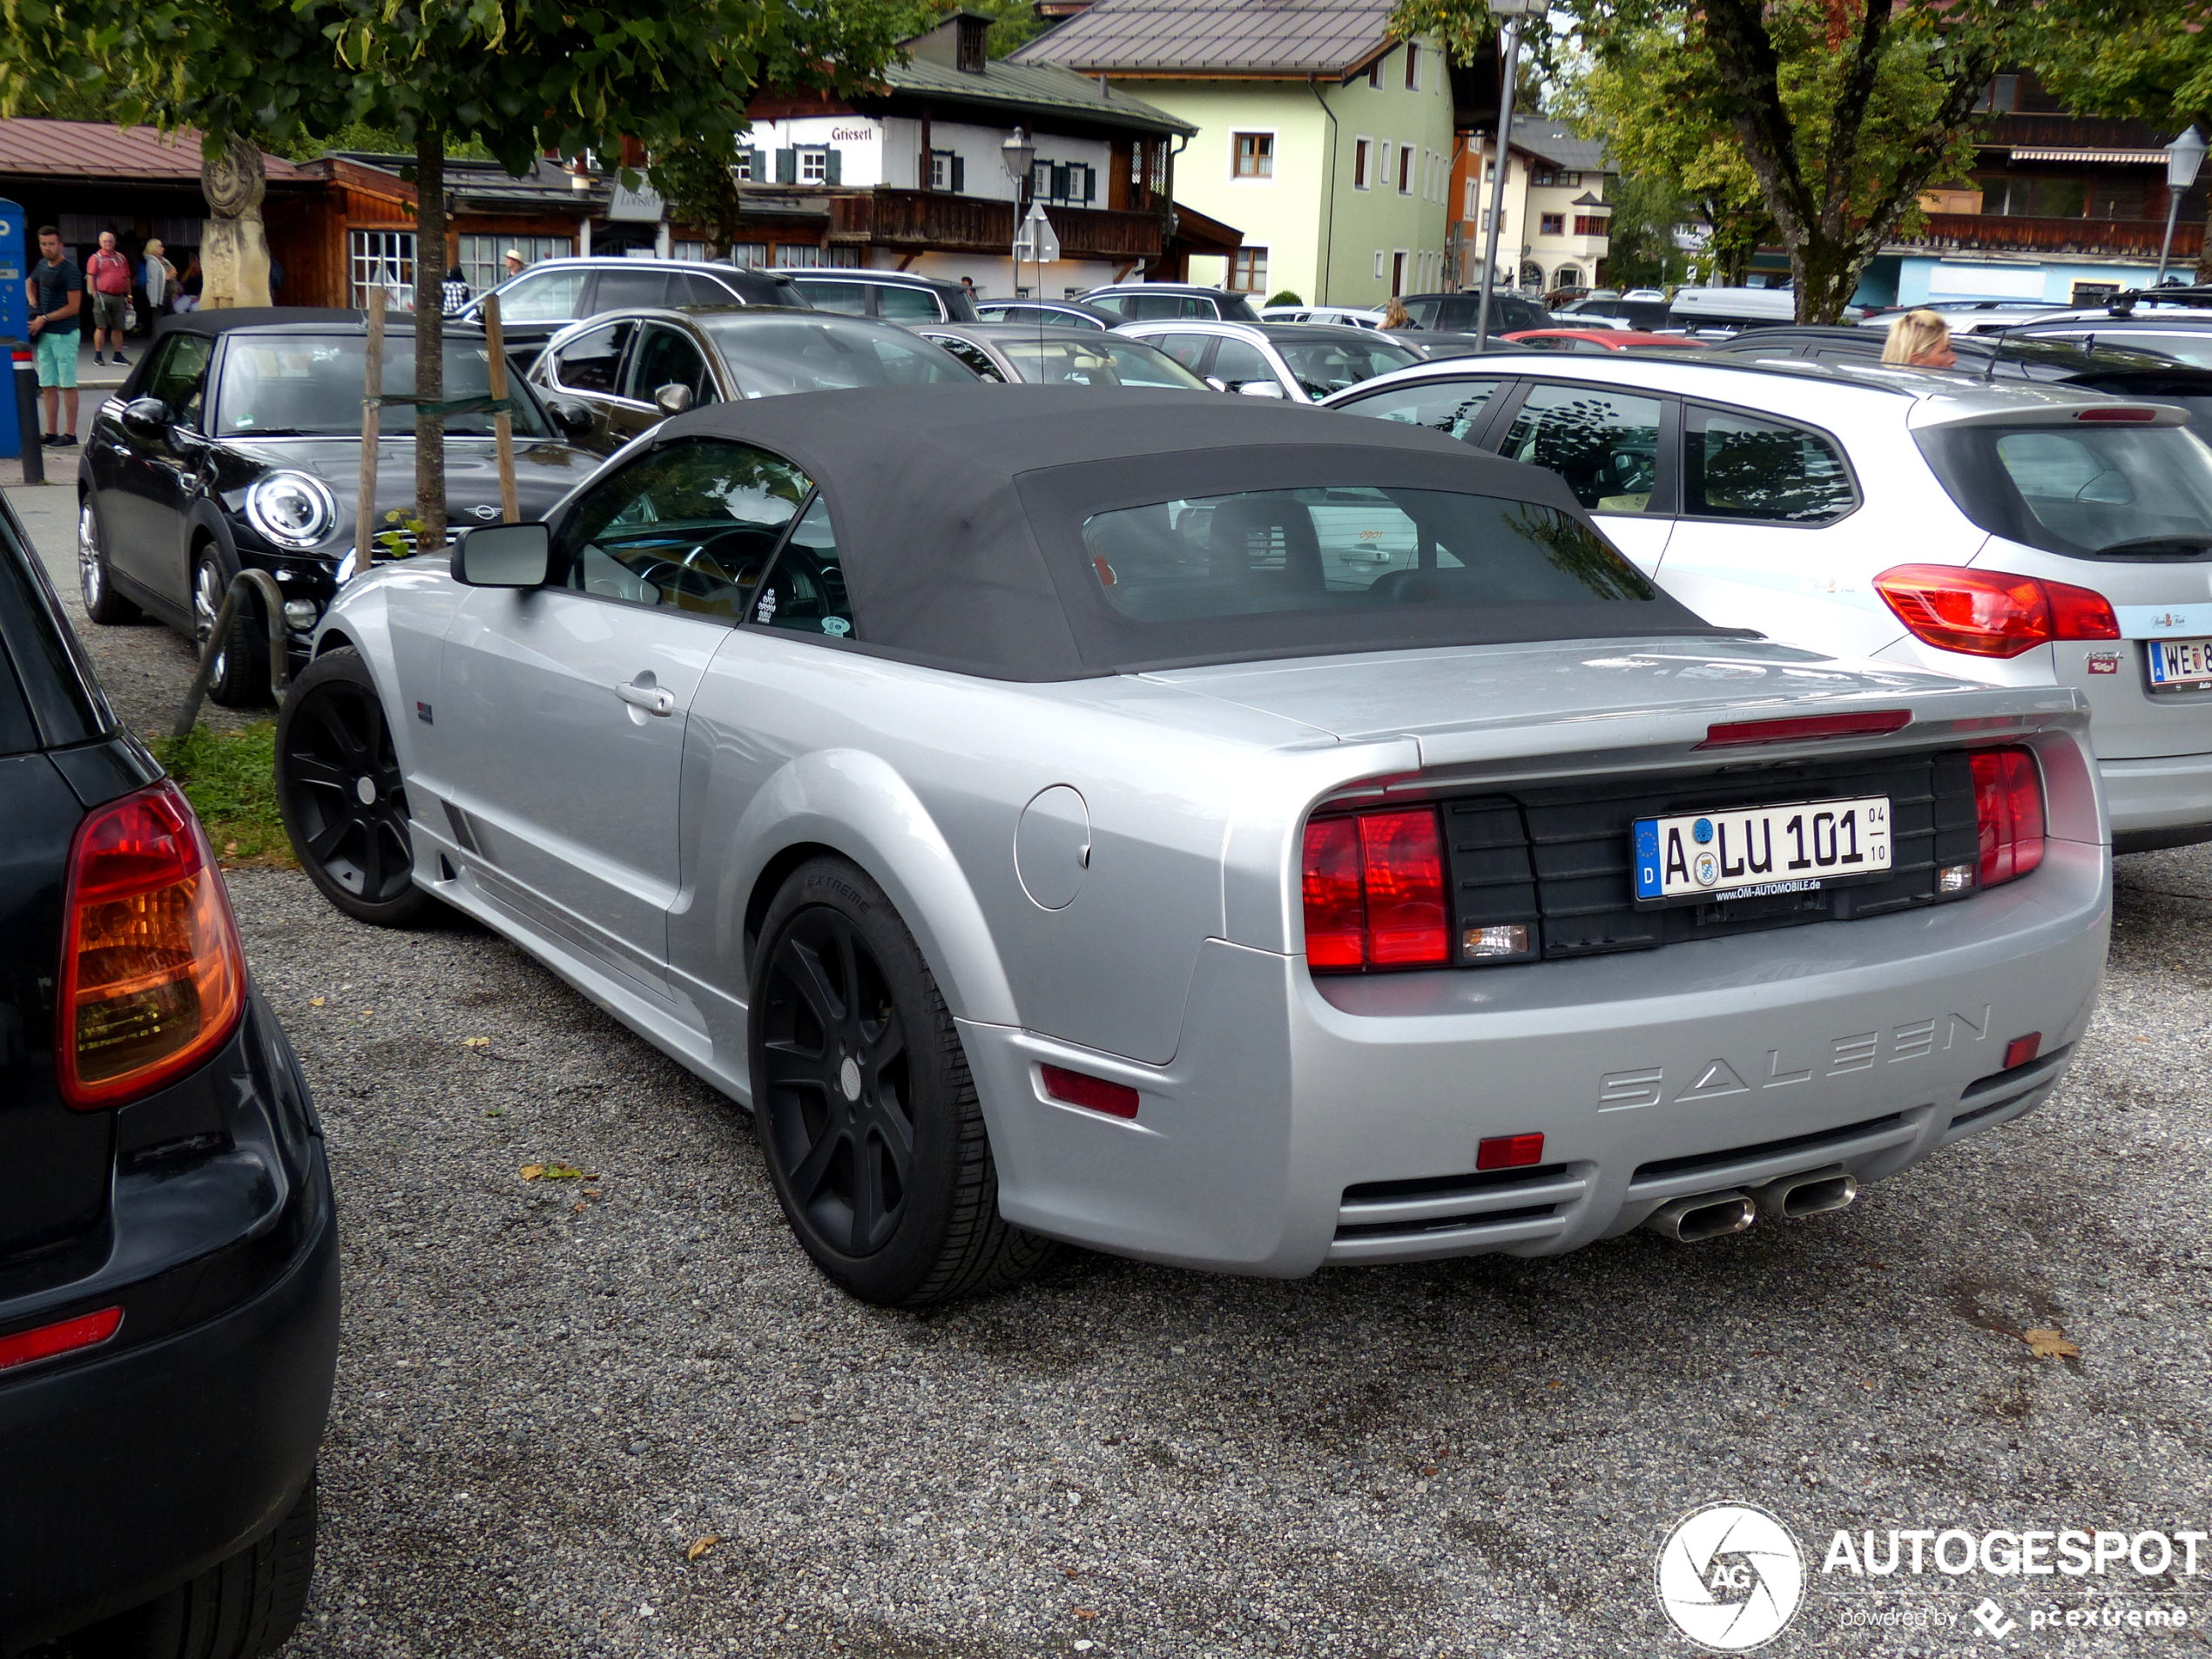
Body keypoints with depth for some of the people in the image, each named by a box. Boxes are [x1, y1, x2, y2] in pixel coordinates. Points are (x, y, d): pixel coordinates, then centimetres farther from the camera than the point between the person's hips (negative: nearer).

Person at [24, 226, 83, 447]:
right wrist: (33, 303, 13)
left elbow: (73, 307, -15)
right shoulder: (42, 265, 10)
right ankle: (51, 432, 14)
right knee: (48, 385, 9)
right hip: (44, 334, 8)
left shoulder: (70, 270, -12)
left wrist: (45, 319, -13)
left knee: (67, 385, -3)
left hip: (64, 334, -8)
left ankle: (70, 434, 0)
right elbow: (29, 282, 31)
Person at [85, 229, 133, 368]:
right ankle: (98, 356, 1)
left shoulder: (120, 258, 15)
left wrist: (129, 296, 14)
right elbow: (90, 278, -6)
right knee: (101, 327, -3)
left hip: (119, 297, 5)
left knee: (118, 328, 9)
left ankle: (118, 355, 16)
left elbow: (126, 278, 19)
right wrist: (95, 296, -12)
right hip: (103, 296, -5)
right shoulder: (96, 258, -2)